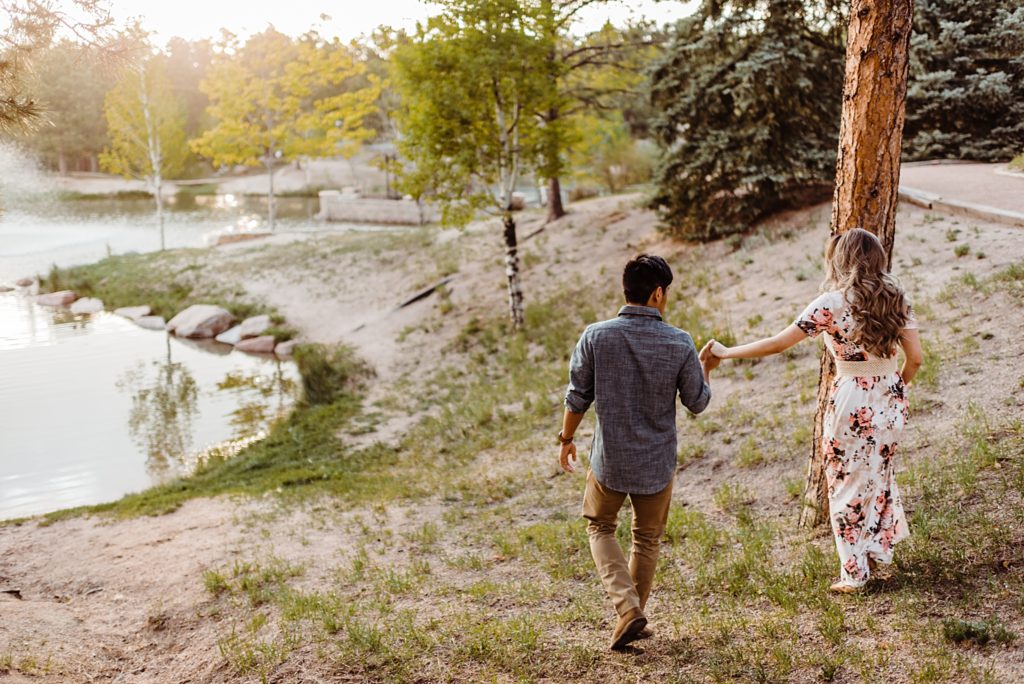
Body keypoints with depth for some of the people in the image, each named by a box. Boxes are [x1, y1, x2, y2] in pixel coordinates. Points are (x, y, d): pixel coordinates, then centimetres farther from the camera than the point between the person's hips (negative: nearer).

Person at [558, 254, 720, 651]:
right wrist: (705, 368, 19)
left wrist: (566, 439, 12)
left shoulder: (595, 336, -12)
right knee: (647, 539, 20)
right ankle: (632, 622, 30)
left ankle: (627, 608, 3)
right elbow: (697, 403, 0)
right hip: (657, 462, 1)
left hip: (610, 458, 0)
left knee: (600, 528, 21)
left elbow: (577, 398, -5)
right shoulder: (679, 344, -12)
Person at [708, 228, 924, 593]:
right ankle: (879, 550, 38)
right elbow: (915, 358, -2)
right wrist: (897, 386, 17)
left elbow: (778, 343, -15)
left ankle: (854, 573, 20)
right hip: (890, 400, 5)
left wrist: (727, 352, -6)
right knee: (880, 476, 25)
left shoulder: (832, 303, -14)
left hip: (851, 403, -5)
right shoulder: (895, 299, 0)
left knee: (847, 485, 11)